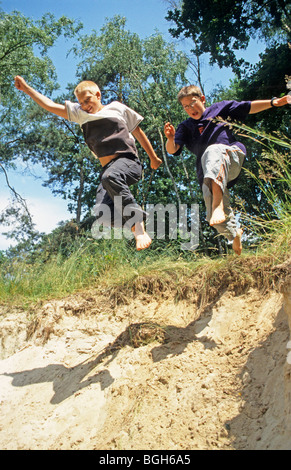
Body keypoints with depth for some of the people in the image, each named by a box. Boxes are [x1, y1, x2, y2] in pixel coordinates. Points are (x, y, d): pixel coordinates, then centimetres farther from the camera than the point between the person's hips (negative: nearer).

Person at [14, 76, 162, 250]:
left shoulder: (117, 108, 16)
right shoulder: (80, 114, 25)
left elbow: (138, 132, 20)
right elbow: (51, 105, 23)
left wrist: (153, 158, 22)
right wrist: (27, 88, 19)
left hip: (128, 161, -4)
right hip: (108, 169, 4)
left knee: (110, 177, -40)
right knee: (103, 212, -23)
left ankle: (139, 226, -36)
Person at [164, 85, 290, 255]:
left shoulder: (219, 108, 23)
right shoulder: (186, 127, 24)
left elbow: (249, 107, 22)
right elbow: (172, 150, 9)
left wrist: (274, 102, 11)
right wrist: (170, 139, -14)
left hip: (232, 154, -3)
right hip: (209, 173, 3)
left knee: (213, 151, -39)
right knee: (214, 217, -9)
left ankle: (218, 206, -58)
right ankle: (235, 233, 27)